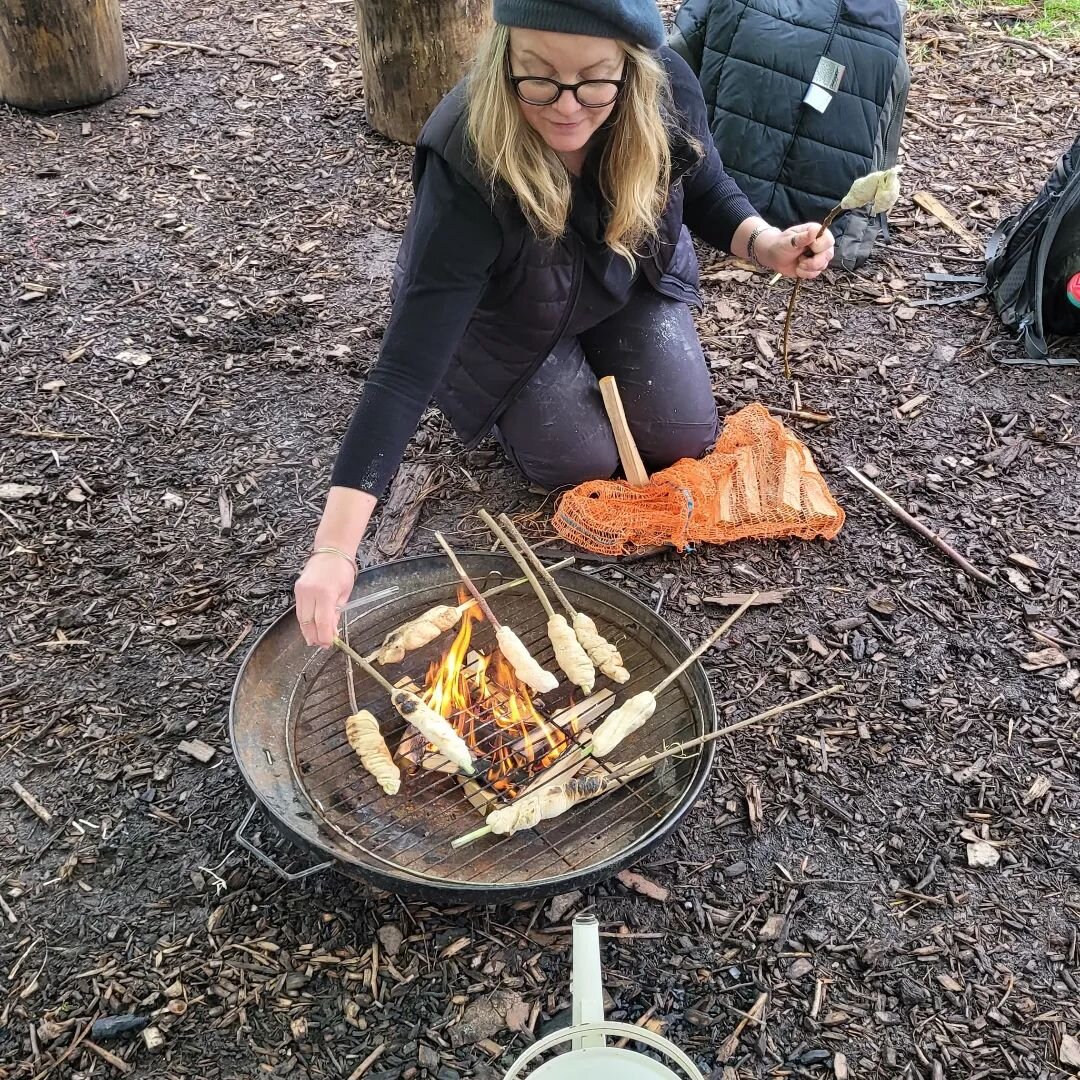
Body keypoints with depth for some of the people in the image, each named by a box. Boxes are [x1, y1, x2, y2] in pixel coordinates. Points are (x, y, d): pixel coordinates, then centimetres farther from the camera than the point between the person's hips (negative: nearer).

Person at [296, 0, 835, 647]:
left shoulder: (667, 90, -29)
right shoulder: (468, 167, -41)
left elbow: (706, 194, -5)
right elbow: (408, 366, -43)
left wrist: (768, 246, -28)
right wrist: (334, 548, -48)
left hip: (629, 287, 4)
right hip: (512, 322, -3)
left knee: (684, 439, -4)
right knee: (584, 461, -13)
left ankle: (591, 354, 26)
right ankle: (503, 405, 19)